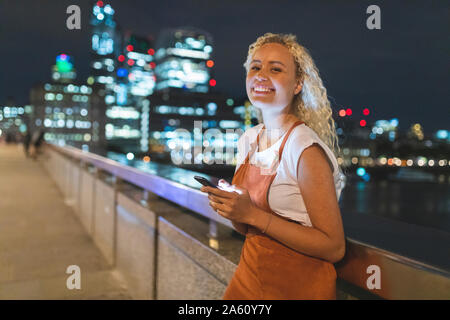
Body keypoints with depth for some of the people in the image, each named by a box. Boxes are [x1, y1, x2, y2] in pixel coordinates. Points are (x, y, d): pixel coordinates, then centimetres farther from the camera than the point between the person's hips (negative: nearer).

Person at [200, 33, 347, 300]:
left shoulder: (306, 148, -21)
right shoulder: (248, 140, 0)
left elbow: (334, 248, -22)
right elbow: (247, 229, 9)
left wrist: (252, 214, -26)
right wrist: (228, 205, -13)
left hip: (296, 286, -6)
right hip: (249, 275, 6)